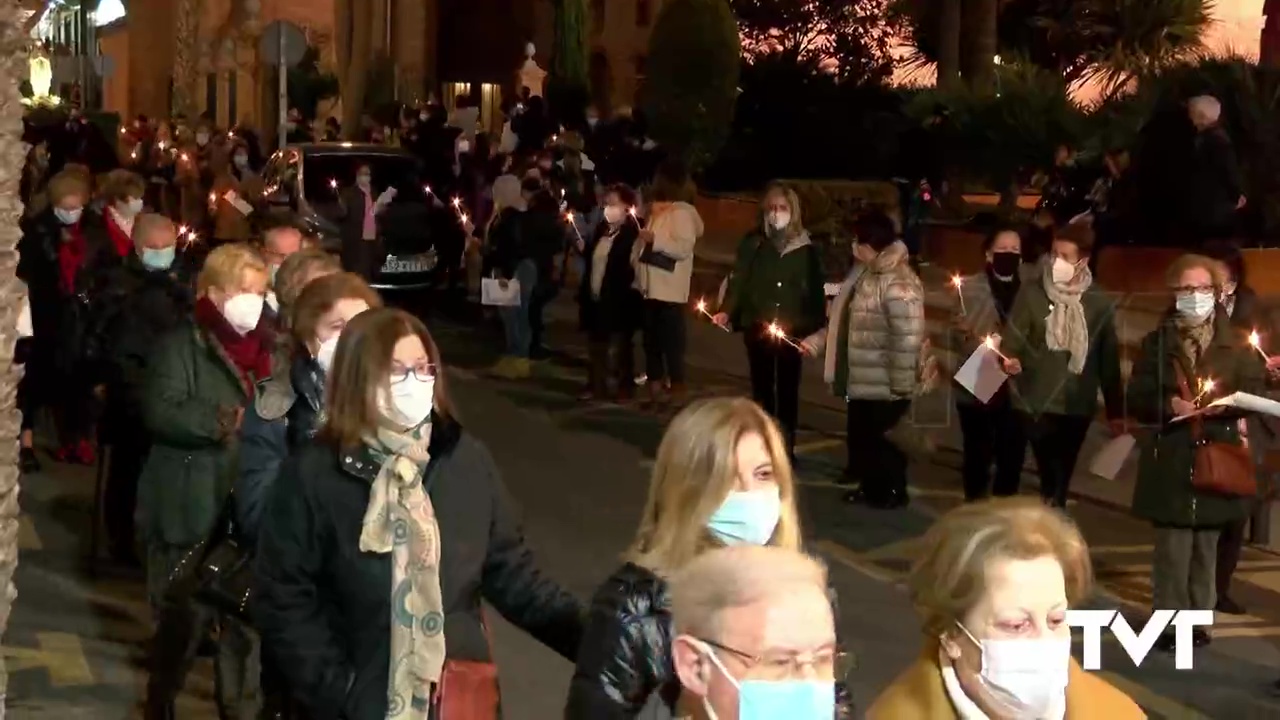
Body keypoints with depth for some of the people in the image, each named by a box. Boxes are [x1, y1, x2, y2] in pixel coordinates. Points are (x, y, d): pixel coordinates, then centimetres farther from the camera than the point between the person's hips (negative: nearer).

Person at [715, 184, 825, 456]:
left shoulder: (806, 248, 1)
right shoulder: (752, 243, 1)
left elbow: (816, 290, 4)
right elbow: (738, 280, -2)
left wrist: (816, 326, -1)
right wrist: (726, 311, -16)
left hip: (791, 330, 0)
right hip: (758, 328, 0)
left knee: (788, 390, 5)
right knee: (761, 389, 7)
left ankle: (786, 448, 11)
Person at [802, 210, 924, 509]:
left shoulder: (898, 283, -22)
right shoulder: (865, 276, 11)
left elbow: (907, 337, -25)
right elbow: (845, 322, 22)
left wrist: (901, 385, -24)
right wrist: (816, 342, 13)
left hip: (884, 384, -9)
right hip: (862, 380, 9)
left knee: (872, 436, 0)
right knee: (859, 435, 17)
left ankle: (893, 490, 19)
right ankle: (872, 486, 34)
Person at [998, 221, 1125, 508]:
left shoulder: (1099, 302, 2)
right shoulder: (1031, 294, -3)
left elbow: (1108, 359, 7)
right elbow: (1012, 339, -8)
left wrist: (1115, 411, 8)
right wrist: (1009, 359, -32)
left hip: (1078, 406, 2)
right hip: (1038, 403, -2)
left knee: (1061, 478, 9)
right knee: (1053, 479, -9)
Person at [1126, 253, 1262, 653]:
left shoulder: (1237, 342, 6)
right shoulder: (1157, 342, 4)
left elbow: (1254, 390, 5)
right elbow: (1137, 397, 2)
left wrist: (1228, 403, -15)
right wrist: (1169, 404, -17)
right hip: (1171, 459, -2)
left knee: (1207, 544, 8)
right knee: (1173, 545, -3)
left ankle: (1197, 618, 18)